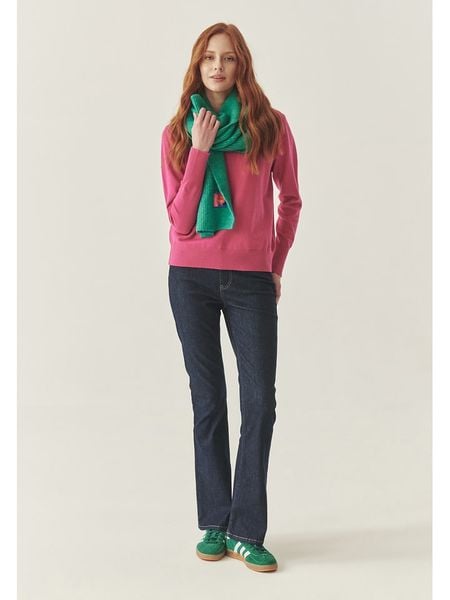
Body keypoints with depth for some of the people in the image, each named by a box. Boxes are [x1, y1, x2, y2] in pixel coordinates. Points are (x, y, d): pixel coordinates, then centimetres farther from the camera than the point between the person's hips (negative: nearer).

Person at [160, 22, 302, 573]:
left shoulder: (271, 125, 3)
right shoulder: (178, 133, 4)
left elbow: (291, 200, 14)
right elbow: (180, 220, -4)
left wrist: (277, 264, 10)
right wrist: (200, 151, -11)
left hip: (251, 280, 0)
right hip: (191, 277, 1)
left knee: (260, 402, -6)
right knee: (208, 401, 5)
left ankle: (248, 532, 5)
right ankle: (215, 524, 15)